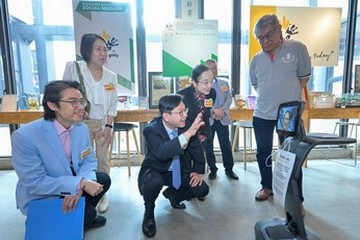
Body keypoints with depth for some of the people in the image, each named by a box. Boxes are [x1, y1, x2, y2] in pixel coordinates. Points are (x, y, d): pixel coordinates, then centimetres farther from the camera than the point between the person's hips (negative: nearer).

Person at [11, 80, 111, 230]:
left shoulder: (82, 128, -10)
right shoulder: (25, 136, -28)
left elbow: (89, 161, -4)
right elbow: (35, 183, -26)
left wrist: (79, 186, -25)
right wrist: (80, 184, -32)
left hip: (70, 185, 6)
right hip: (39, 197, -6)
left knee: (103, 179, -8)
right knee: (88, 213, -21)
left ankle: (85, 215, 16)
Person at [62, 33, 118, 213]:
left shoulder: (111, 76, 2)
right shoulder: (73, 67, -6)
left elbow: (113, 104, 4)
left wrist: (108, 126, -4)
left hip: (103, 124, 2)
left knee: (103, 160, 6)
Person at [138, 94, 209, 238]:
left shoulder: (185, 126, -13)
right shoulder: (151, 130, -26)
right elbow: (161, 152, -46)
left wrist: (199, 171, -6)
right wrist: (188, 134, -51)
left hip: (178, 170, 5)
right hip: (155, 171, -4)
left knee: (202, 190, -11)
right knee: (154, 182, -38)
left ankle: (172, 193, 20)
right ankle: (149, 213, -3)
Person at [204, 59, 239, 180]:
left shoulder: (224, 83, 14)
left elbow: (229, 98, 4)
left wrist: (222, 110, -13)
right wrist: (214, 110, -19)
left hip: (222, 118, 2)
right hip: (207, 119, -2)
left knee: (226, 145, 4)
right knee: (208, 146, 5)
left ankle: (229, 169, 17)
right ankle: (213, 169, 19)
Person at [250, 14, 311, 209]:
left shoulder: (297, 48, -5)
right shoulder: (256, 59, 5)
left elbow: (304, 77, 2)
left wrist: (287, 96, 0)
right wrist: (269, 97, 7)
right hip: (261, 115, 4)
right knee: (263, 153, 13)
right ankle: (267, 187, 34)